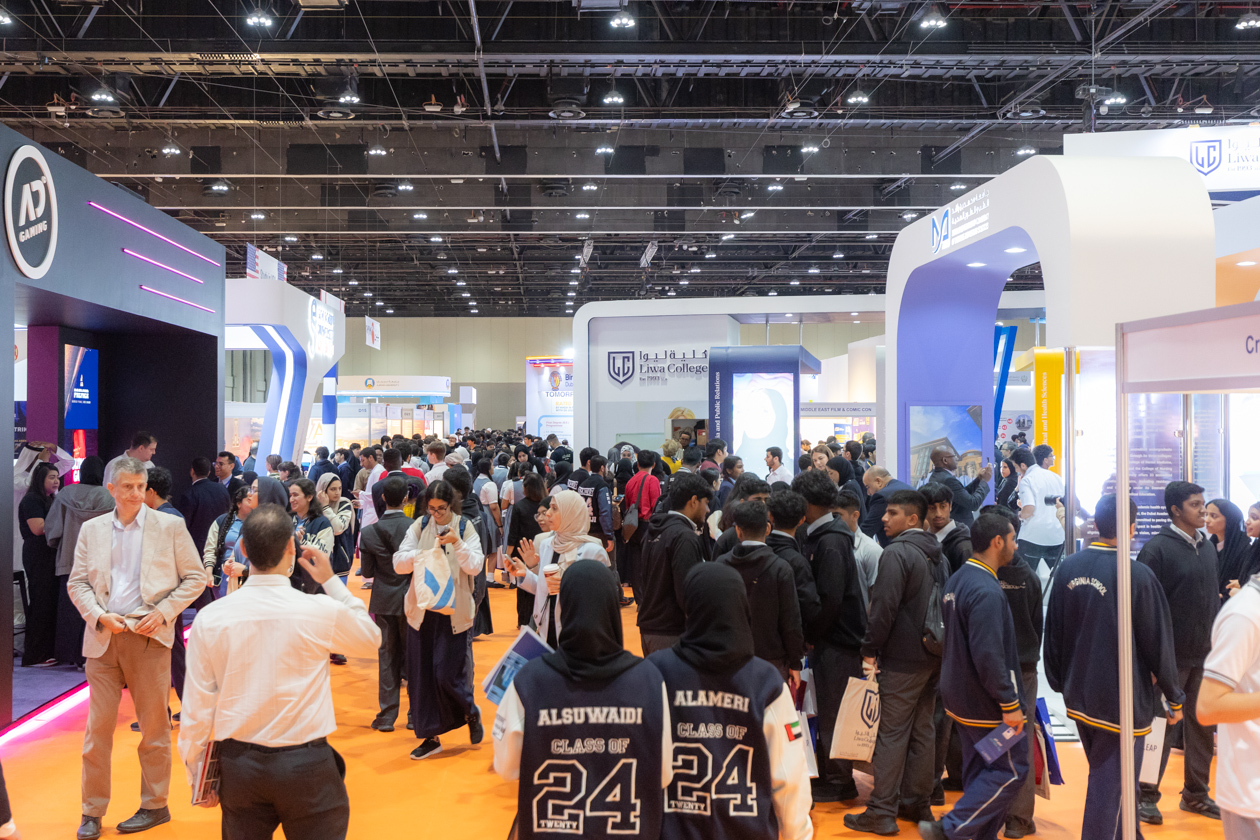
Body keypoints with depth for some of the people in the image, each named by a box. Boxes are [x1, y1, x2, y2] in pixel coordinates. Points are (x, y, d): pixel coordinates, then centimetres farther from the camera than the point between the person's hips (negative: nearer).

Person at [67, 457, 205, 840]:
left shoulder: (170, 526, 0)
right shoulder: (91, 529, 9)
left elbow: (195, 577, 2)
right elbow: (77, 583, 9)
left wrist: (163, 612, -10)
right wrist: (99, 616, -7)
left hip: (149, 636, -2)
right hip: (103, 636, 2)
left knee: (154, 726, 6)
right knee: (97, 726, 5)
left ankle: (155, 805, 19)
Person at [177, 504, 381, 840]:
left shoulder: (209, 618, -8)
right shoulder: (323, 611, -14)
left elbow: (196, 709, -2)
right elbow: (371, 638, 8)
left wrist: (198, 776, 11)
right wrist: (331, 581, 11)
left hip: (238, 764, 3)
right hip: (306, 763, -2)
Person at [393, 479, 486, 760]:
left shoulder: (465, 528, -3)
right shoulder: (419, 527, 2)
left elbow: (475, 567, -12)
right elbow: (399, 563, -5)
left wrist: (458, 544, -26)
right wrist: (422, 553, -23)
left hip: (454, 612, -3)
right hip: (422, 610, 3)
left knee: (449, 674, -6)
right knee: (421, 674, 7)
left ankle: (471, 712, 25)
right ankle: (431, 736, 21)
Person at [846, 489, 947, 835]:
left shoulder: (896, 552, -16)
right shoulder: (937, 555, 12)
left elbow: (884, 607, -20)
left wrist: (870, 650, -11)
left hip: (903, 658, -8)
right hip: (934, 654, 9)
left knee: (892, 734, -4)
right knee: (923, 729, 15)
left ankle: (881, 813, 1)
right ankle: (918, 804, 24)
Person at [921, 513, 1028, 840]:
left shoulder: (957, 580, 8)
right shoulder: (986, 592, -24)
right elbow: (989, 657, -27)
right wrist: (1010, 704, -20)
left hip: (961, 698, 10)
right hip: (986, 703, -9)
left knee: (979, 771, 16)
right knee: (1012, 769, 1)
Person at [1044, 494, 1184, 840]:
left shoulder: (1069, 568, -2)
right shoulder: (1138, 576, -19)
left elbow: (1053, 633, 5)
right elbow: (1158, 643, -12)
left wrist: (1060, 682, 18)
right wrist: (1174, 696, 2)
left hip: (1079, 696, 6)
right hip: (1122, 701, -6)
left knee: (1105, 777, 24)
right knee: (1109, 788, 2)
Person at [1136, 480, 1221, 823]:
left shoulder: (1208, 547, 10)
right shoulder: (1157, 548, -12)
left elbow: (1213, 599, 16)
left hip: (1205, 655, 7)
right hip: (1171, 656, -6)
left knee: (1202, 725, 13)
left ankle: (1196, 793, 27)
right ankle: (1146, 796, 13)